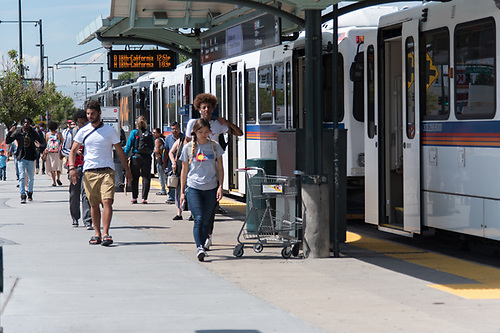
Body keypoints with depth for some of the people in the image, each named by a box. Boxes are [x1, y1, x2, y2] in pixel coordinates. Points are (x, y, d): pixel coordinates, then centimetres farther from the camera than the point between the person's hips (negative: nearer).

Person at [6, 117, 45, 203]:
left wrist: (40, 132, -16)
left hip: (31, 158, 2)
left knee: (31, 177, 12)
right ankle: (23, 195, -16)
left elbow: (43, 142, 2)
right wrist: (10, 132, -16)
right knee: (22, 176, -13)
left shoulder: (33, 133, 1)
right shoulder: (18, 132, -2)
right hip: (21, 158, -2)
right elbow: (7, 141, 0)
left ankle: (30, 193, 32)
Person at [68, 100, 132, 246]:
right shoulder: (83, 131, 8)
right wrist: (71, 168, -7)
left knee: (107, 201, -15)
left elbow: (120, 151, 12)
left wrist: (127, 170, 11)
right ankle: (97, 234, 13)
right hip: (89, 172, 2)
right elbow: (73, 151, 9)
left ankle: (105, 233, -19)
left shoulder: (110, 131, 5)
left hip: (107, 171, -2)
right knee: (94, 204, 5)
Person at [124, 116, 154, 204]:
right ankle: (144, 198, 0)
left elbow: (129, 145, -4)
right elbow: (153, 147, 11)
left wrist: (124, 156, -1)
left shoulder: (134, 132, -2)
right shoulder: (149, 134, 6)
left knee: (135, 178, 7)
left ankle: (134, 197, 6)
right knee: (146, 178, 4)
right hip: (147, 157, 2)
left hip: (136, 156, -2)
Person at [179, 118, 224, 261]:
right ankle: (200, 248, -21)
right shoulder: (188, 148, 3)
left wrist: (220, 187, -1)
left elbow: (220, 168, 9)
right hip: (193, 188, -2)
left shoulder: (214, 146, 4)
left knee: (206, 220, 4)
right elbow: (184, 171, 9)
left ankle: (203, 246, 18)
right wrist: (182, 192, 8)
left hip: (211, 189, 2)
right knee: (199, 218, -16)